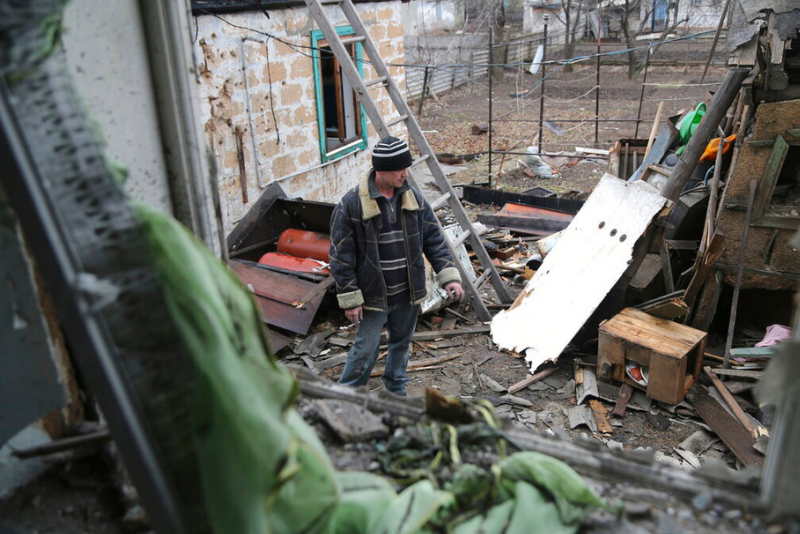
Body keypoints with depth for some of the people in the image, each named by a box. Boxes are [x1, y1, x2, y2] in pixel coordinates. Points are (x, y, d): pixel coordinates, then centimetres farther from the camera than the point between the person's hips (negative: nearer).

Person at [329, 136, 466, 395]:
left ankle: (396, 392, 41)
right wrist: (350, 299, -12)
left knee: (401, 344, 20)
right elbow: (341, 256, -11)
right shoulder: (351, 205, -15)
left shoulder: (414, 198, 0)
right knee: (365, 351, 1)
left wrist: (449, 276, -6)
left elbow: (434, 241, 5)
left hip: (408, 295, 5)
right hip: (373, 296, -5)